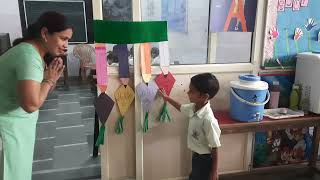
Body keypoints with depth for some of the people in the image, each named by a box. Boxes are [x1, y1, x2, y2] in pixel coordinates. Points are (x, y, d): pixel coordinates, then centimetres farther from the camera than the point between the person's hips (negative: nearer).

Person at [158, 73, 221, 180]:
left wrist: (214, 171, -16)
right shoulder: (194, 108, -9)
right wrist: (166, 98, 19)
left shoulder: (208, 120, -33)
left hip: (204, 159, -8)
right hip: (196, 155, 8)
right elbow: (181, 107, 17)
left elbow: (214, 147, -24)